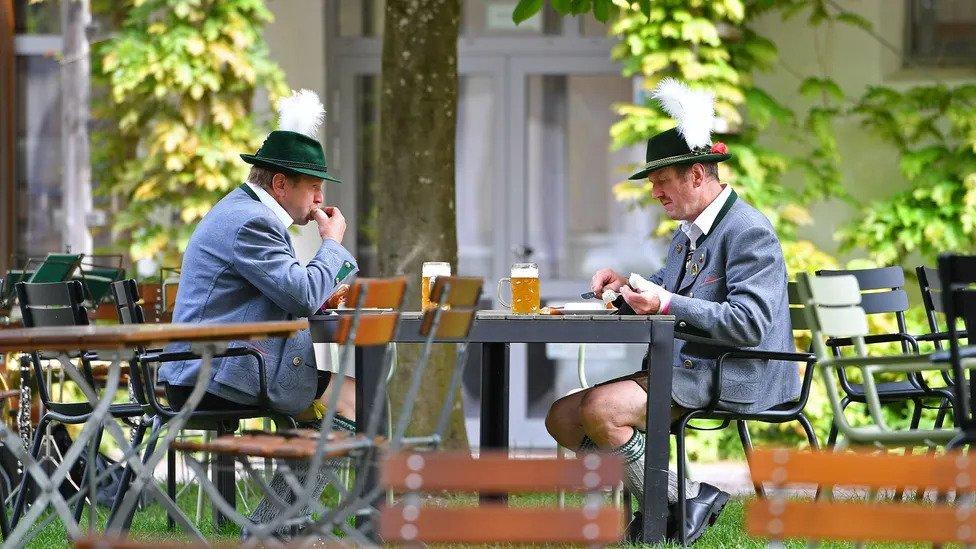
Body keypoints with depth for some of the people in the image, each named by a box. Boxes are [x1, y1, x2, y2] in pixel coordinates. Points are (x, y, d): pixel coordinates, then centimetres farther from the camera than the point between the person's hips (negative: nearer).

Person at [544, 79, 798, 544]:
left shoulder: (749, 231, -15)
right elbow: (668, 286, 31)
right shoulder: (690, 228, 16)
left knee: (600, 409, -26)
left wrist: (666, 304, -24)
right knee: (562, 418, 2)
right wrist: (629, 286, 9)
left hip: (728, 383, -10)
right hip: (684, 367, 10)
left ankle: (676, 502, -9)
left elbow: (749, 324, -25)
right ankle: (670, 497, 0)